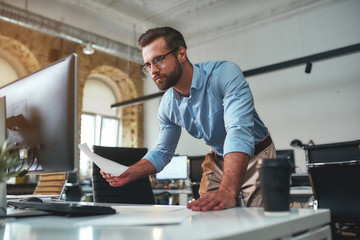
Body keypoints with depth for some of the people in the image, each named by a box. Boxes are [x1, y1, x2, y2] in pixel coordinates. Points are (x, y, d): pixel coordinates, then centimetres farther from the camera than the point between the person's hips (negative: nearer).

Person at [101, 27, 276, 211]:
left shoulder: (225, 74, -27)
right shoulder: (168, 105, -8)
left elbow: (239, 132, -40)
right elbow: (162, 152, 4)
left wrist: (228, 191, -54)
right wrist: (129, 173, -15)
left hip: (256, 156, -4)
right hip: (217, 162, 5)